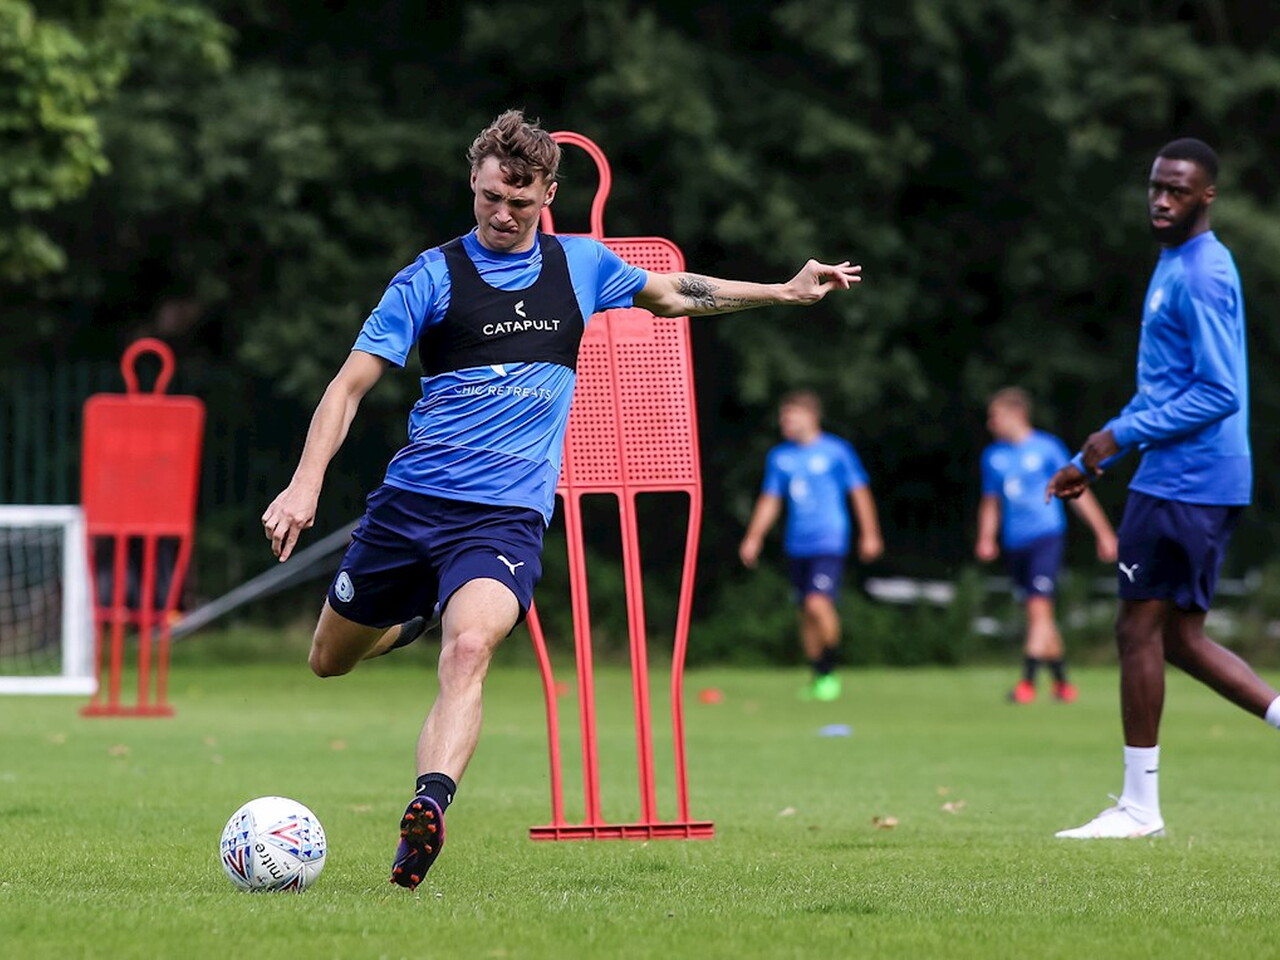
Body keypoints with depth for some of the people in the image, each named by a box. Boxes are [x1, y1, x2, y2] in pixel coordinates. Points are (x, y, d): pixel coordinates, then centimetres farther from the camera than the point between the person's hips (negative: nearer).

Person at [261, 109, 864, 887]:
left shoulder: (581, 264, 7)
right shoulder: (432, 277, -4)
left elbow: (671, 295, 28)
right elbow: (352, 385, -5)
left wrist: (786, 292, 24)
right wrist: (306, 485, -19)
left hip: (507, 515, -1)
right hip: (411, 501, 1)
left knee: (469, 650, -29)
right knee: (330, 661, 15)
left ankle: (428, 811, -41)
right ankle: (416, 617, 48)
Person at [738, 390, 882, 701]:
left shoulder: (837, 451, -4)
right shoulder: (779, 456, 9)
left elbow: (859, 492, 2)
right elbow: (770, 501, 16)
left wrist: (870, 535, 0)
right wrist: (753, 538, 10)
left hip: (829, 543, -5)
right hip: (797, 545, 5)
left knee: (818, 603, -21)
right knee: (805, 612, 7)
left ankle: (830, 671, -7)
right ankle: (819, 677, 18)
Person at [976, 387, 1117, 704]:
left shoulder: (1047, 447, -4)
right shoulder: (993, 455, 10)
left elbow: (1077, 491, 1)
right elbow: (991, 502, 19)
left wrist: (1103, 533, 2)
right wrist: (986, 539, 2)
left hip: (1045, 538, -5)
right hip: (1015, 545, 6)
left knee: (1039, 609, -18)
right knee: (1037, 617, 11)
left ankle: (1027, 681, -22)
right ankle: (1062, 682, 23)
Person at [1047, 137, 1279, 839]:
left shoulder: (1203, 275, -14)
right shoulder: (1175, 267, 18)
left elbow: (1218, 393, -21)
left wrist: (1122, 436, -18)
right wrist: (1093, 462, 23)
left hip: (1183, 483, -10)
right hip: (1194, 483, 10)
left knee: (1140, 628, -4)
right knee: (1178, 636, 11)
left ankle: (1140, 805, 1)